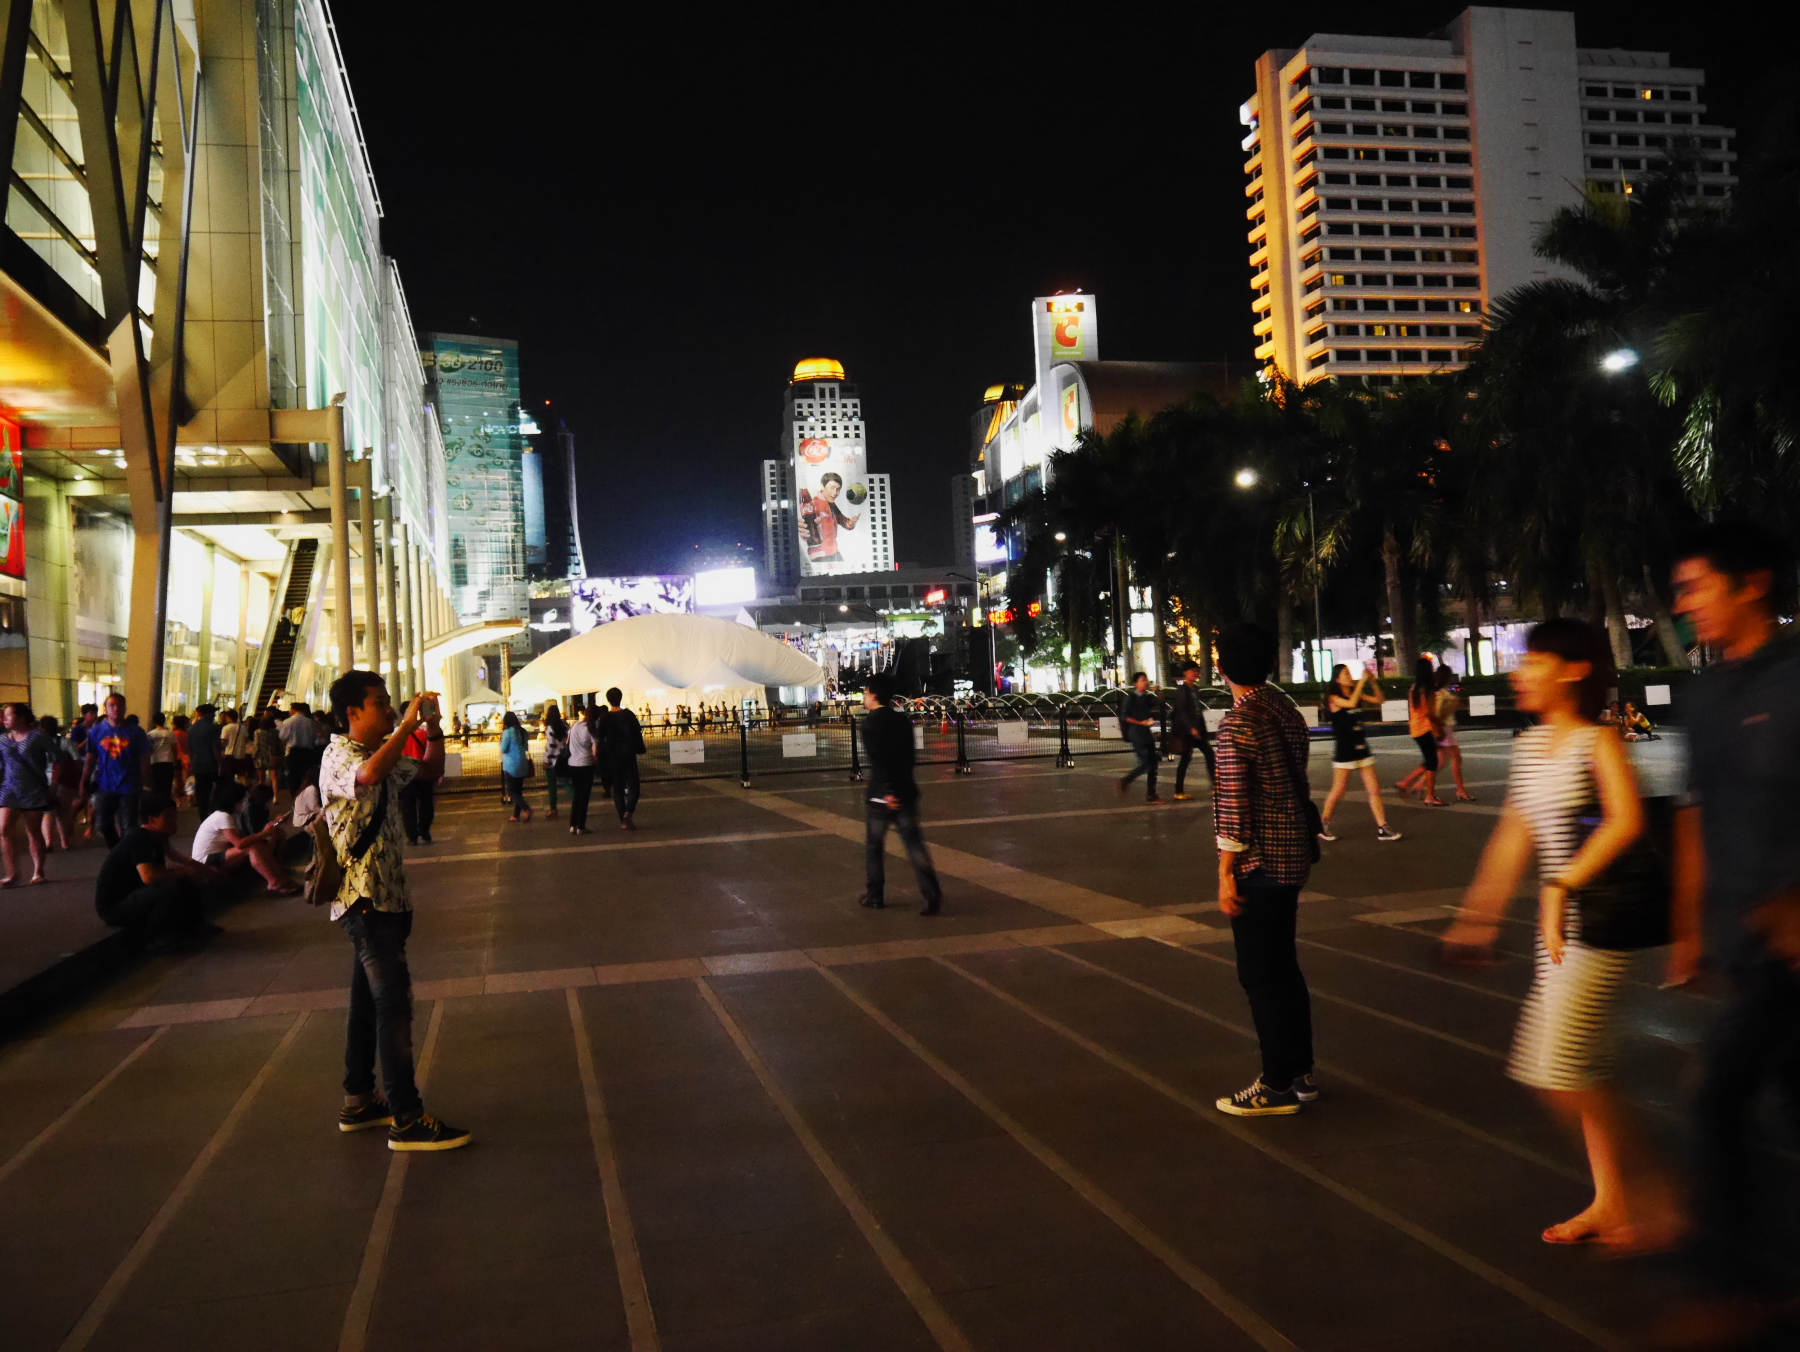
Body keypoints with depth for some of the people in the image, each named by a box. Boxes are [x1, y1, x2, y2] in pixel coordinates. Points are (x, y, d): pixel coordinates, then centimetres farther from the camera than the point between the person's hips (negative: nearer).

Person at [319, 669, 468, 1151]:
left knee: (369, 998, 15)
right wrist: (408, 723, -29)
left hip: (387, 895, 10)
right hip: (364, 896, -10)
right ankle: (407, 1119, -6)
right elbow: (368, 776, -38)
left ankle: (359, 1101, 25)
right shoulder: (340, 756, -15)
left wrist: (433, 727, 4)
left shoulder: (382, 755, 13)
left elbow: (432, 769, 21)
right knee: (394, 1002, -10)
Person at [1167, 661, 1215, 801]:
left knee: (1209, 753, 5)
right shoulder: (1181, 689, -10)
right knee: (1185, 759, -5)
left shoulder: (1195, 689, 14)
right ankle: (1179, 792, 1)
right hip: (1185, 730, -8)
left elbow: (1198, 711, 16)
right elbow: (1181, 711, -17)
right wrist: (1191, 728, -25)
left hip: (1196, 728, 8)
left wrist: (1203, 731, 15)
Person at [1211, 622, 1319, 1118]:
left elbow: (1233, 802, -19)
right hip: (1293, 855, 8)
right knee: (1284, 967, 17)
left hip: (1258, 863, -8)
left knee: (1261, 974, 1)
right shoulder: (1287, 711, 8)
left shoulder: (1239, 721, -17)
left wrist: (1226, 874, -16)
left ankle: (1279, 1086, 9)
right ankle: (1300, 1072, 25)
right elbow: (1298, 783, 14)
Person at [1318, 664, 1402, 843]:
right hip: (1344, 751, -6)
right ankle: (1323, 825, 18)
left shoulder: (1357, 694, 9)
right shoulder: (1334, 698, -10)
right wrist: (1362, 681, -23)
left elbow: (1379, 700, 8)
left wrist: (1373, 682, -4)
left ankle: (1382, 828, 4)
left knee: (1375, 789, 2)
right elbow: (1351, 703, -28)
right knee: (1338, 791, 1)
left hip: (1362, 748, 6)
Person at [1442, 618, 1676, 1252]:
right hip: (1558, 922, 8)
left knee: (1562, 1069, -8)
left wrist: (1562, 886, -27)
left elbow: (1627, 821, -28)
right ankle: (1609, 1201, 26)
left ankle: (1651, 1192, 9)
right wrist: (1481, 913, 13)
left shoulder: (1598, 740, -13)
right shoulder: (1531, 745, 10)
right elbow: (1515, 836, 14)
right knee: (1583, 1070, 14)